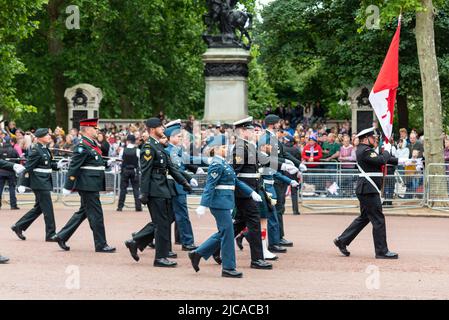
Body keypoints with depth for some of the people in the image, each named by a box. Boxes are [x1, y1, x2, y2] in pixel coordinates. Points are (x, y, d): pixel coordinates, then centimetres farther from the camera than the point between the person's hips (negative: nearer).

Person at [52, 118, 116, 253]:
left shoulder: (93, 144, 14)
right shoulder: (82, 146, -15)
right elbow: (73, 167, -17)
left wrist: (106, 163, 8)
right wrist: (68, 187, -18)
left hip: (93, 185, 10)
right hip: (88, 185, -10)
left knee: (83, 212, 16)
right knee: (96, 214, -3)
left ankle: (62, 237, 21)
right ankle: (101, 245, 4)